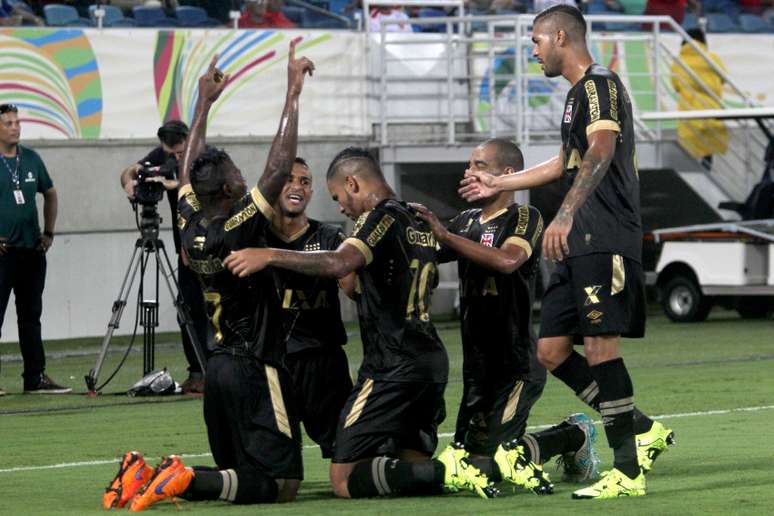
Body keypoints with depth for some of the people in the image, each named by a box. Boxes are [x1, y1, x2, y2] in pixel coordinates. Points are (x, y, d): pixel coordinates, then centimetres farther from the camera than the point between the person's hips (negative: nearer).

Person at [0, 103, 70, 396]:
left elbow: (50, 194, 22)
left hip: (32, 250, 6)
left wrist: (49, 233, 13)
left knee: (31, 315, 11)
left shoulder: (31, 159, 10)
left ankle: (36, 377, 16)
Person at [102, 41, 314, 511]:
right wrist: (293, 95, -16)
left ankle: (145, 475, -3)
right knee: (279, 484, -8)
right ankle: (184, 480, -25)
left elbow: (189, 169, 20)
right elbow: (279, 167, -20)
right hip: (255, 367, -8)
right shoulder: (239, 229, -15)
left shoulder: (192, 229, 3)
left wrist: (205, 102, 27)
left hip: (220, 364, 8)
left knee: (239, 475, 16)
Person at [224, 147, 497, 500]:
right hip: (432, 361, 9)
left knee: (345, 479, -7)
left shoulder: (382, 216, -9)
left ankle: (446, 472, -22)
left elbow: (339, 264, -27)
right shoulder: (421, 221, 17)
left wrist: (270, 256, -25)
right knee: (412, 468, 16)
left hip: (393, 366, -9)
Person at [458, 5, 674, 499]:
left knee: (599, 344, -14)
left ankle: (629, 472, -13)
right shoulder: (579, 92, 25)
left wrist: (566, 214, -34)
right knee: (552, 350, 5)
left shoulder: (600, 84, -6)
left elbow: (600, 153, -23)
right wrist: (497, 183, 49)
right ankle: (642, 430, 11)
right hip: (580, 244, 10)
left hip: (605, 240, -10)